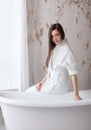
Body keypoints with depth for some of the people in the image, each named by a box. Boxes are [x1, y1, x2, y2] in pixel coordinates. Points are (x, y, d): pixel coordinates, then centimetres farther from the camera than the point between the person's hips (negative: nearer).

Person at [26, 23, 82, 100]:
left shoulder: (66, 50, -19)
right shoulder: (54, 49, 8)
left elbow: (73, 73, -23)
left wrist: (76, 95, -27)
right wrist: (42, 82, -1)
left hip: (59, 86, -8)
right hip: (52, 82, 8)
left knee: (30, 92, -4)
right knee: (29, 90, 8)